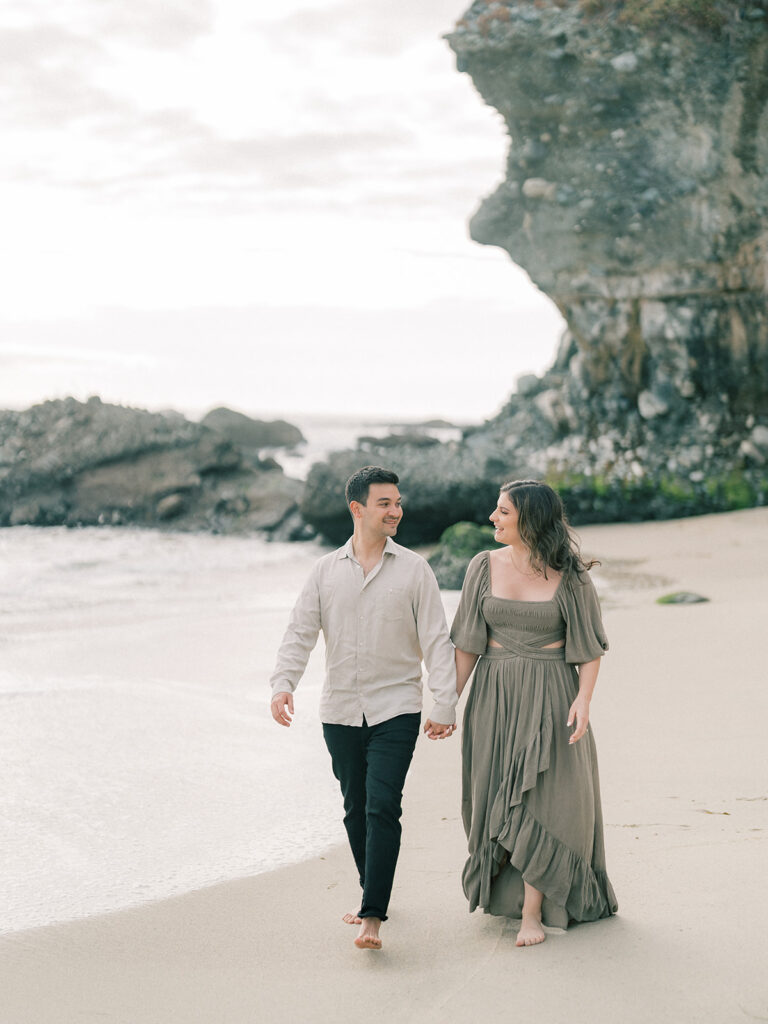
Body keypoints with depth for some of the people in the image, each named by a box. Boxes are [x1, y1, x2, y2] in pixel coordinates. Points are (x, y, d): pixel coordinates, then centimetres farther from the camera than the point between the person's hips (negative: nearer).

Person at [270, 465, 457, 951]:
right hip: (340, 711, 3)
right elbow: (301, 632, 3)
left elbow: (436, 641, -1)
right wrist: (283, 684, -13)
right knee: (356, 810, 13)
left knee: (383, 807, -13)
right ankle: (372, 895, 31)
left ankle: (373, 916, -13)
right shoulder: (327, 570, 6)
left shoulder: (414, 569, 0)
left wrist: (445, 706, -7)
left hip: (395, 710, -3)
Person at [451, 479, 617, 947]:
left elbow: (591, 646, -1)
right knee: (496, 795, 7)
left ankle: (533, 911, 0)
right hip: (494, 695, 3)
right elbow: (468, 642, 4)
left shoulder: (570, 577, -5)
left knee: (541, 798, -5)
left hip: (550, 697, -3)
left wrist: (584, 698, -15)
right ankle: (505, 890, 24)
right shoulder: (485, 566, 2)